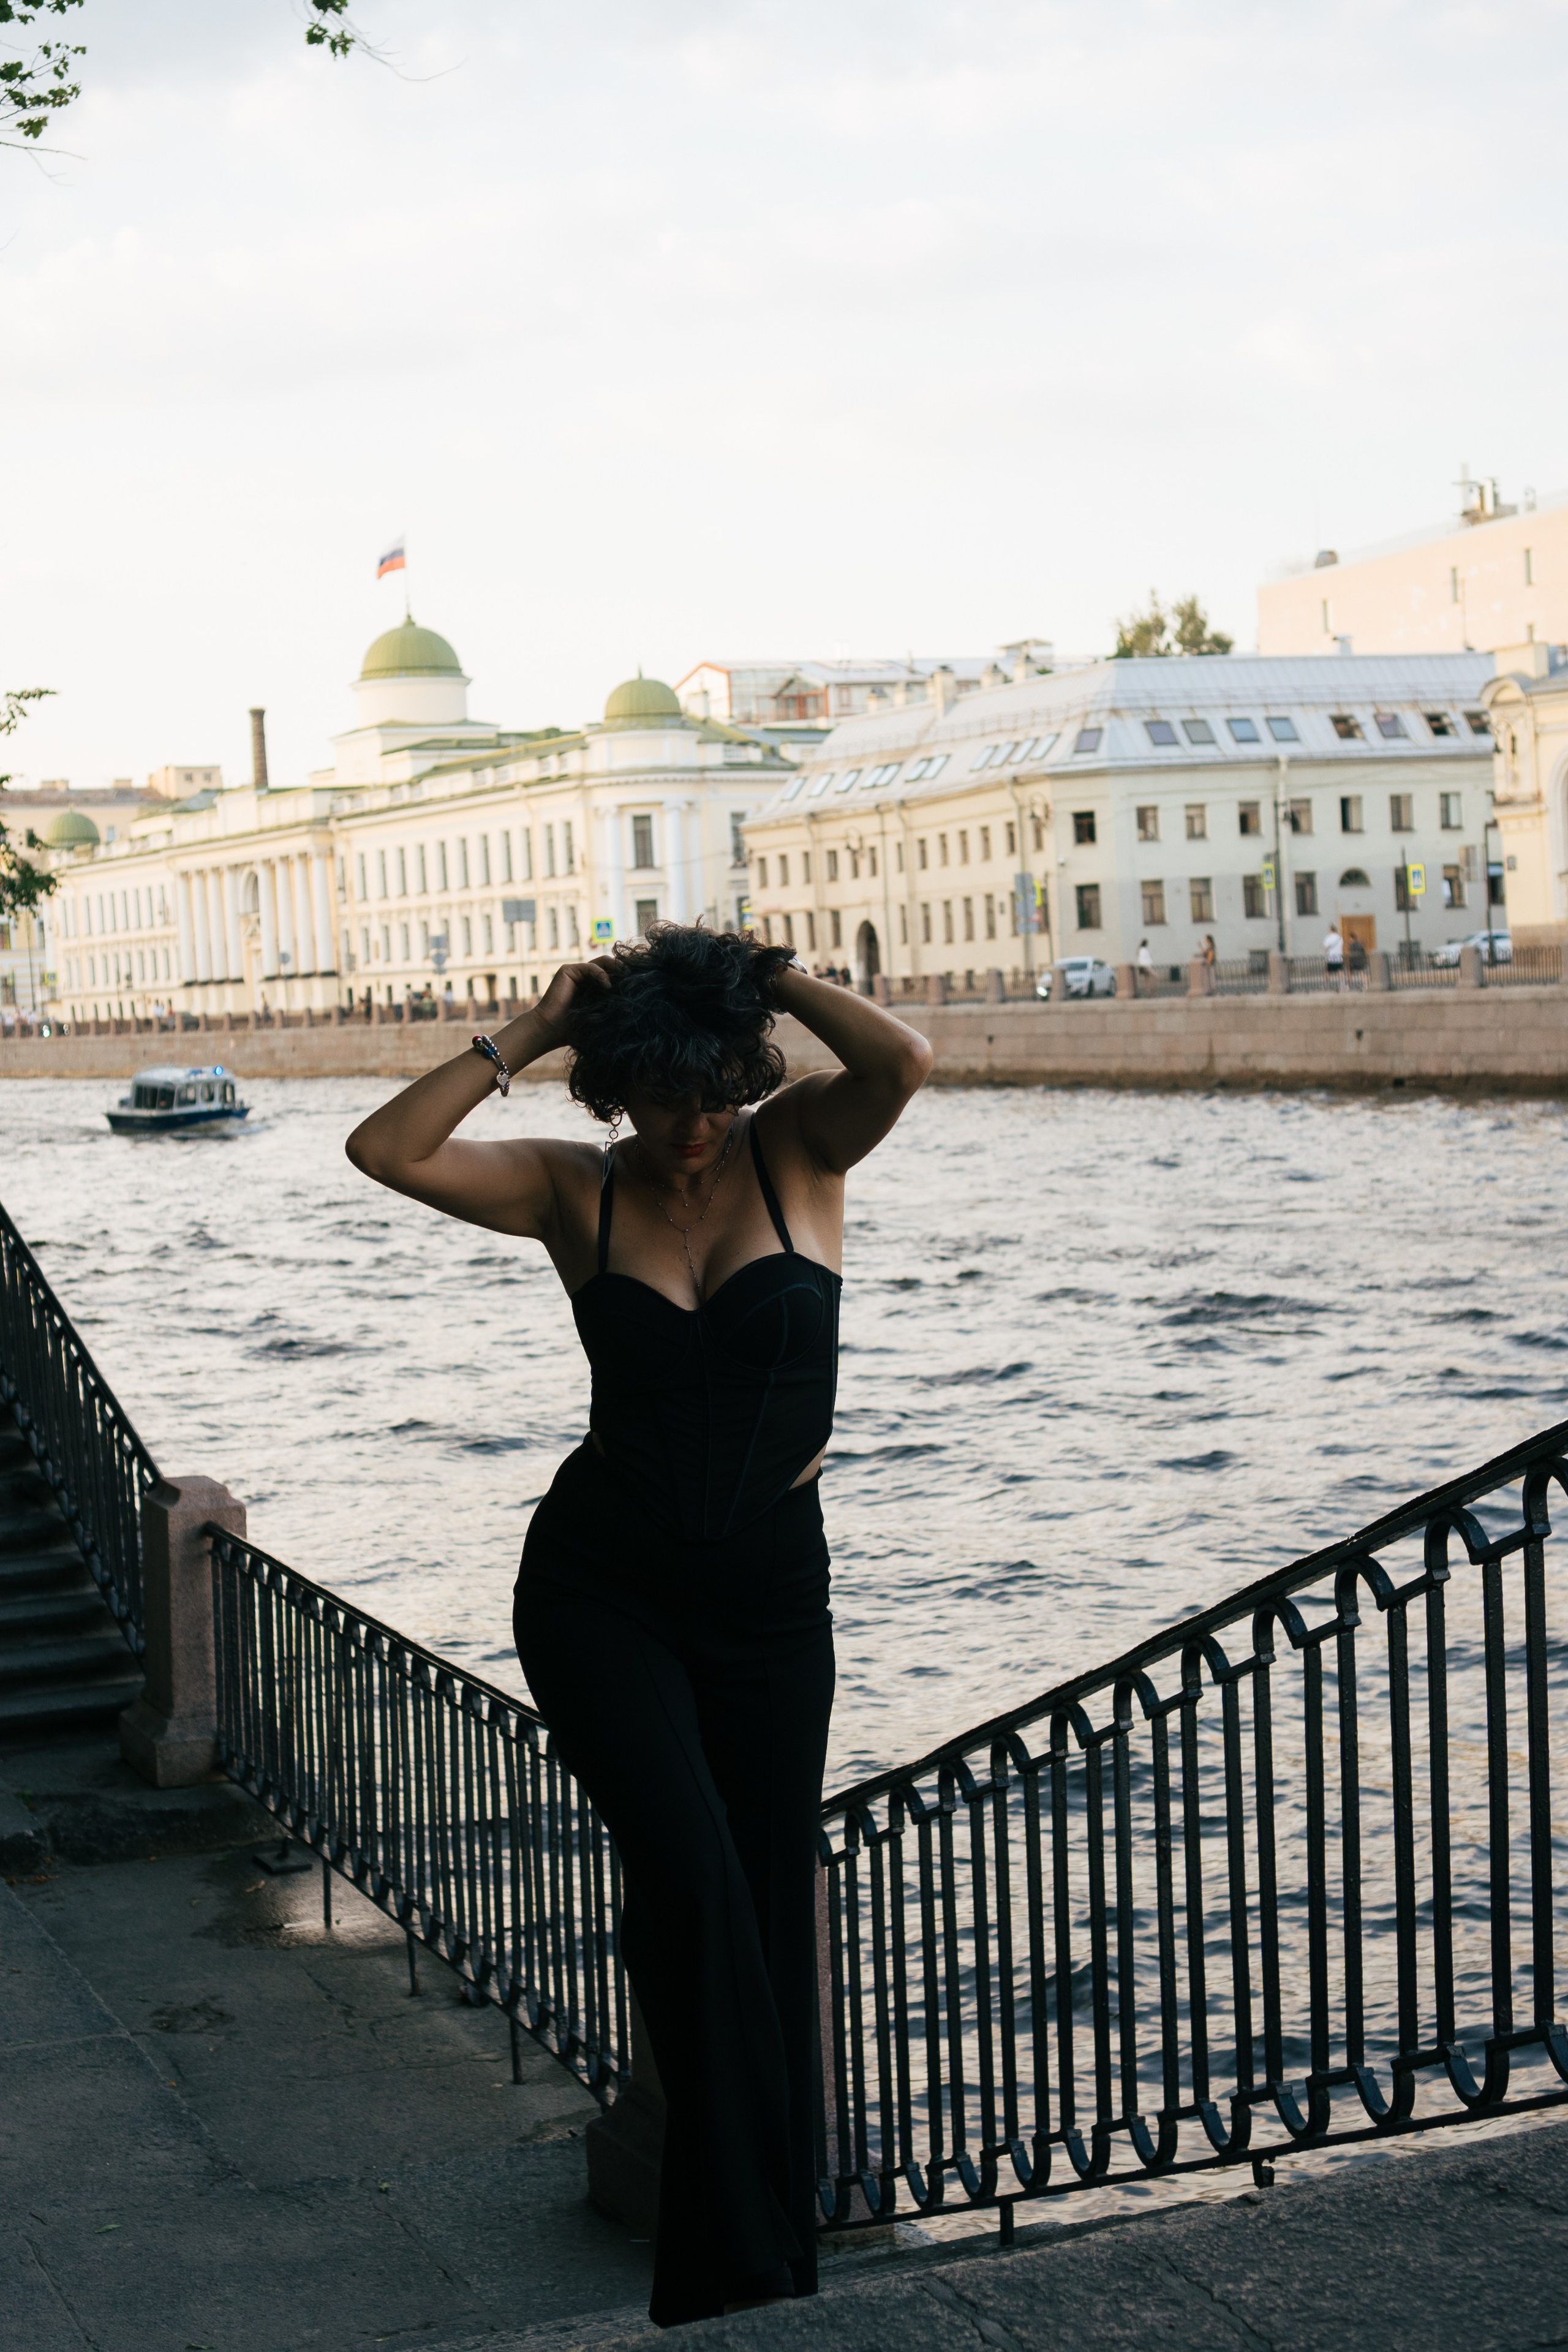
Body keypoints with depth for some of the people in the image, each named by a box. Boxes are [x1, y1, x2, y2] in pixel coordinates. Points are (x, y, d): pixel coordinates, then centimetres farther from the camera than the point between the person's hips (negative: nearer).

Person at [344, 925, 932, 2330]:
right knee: (693, 1877, -19)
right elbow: (387, 1152, -13)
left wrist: (765, 973, -12)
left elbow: (905, 1064, -23)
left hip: (768, 1597, 1)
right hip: (600, 1591, -1)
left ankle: (764, 2268, 22)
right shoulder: (576, 1191, -1)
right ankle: (744, 2256, -6)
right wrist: (529, 1032, -10)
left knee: (767, 1917, 7)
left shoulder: (800, 1150, -2)